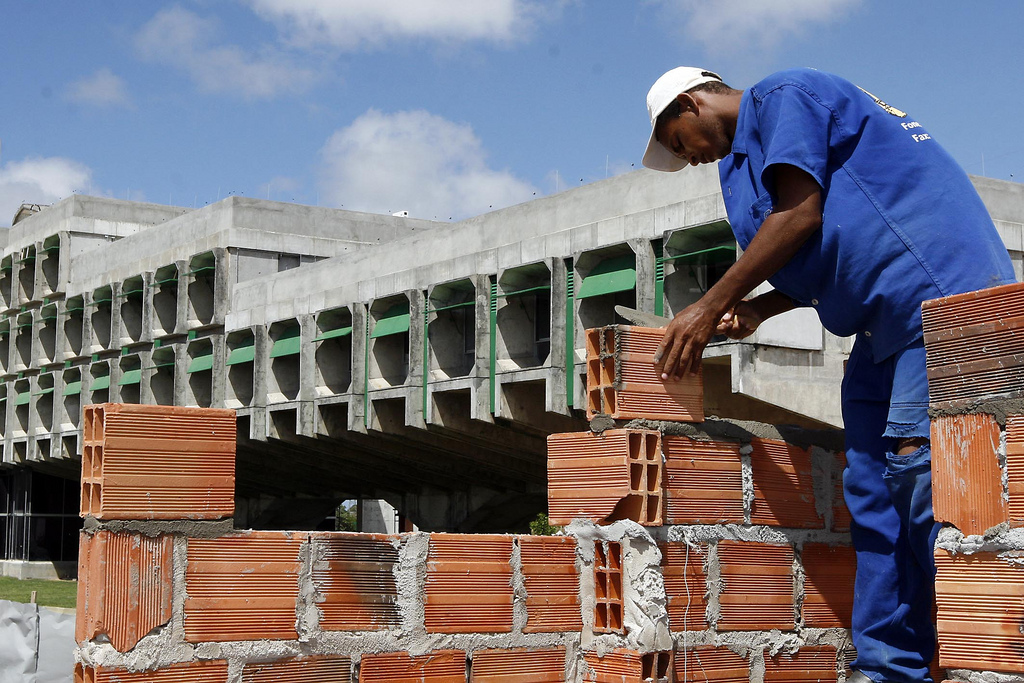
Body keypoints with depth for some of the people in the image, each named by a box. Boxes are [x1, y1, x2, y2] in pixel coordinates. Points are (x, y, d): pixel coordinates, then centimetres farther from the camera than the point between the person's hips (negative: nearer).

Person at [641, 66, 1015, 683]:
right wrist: (757, 309, 14)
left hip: (936, 286, -11)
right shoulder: (754, 145, 25)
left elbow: (801, 215, -15)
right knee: (874, 490, 5)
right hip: (885, 320, 11)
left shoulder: (783, 95, -4)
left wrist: (710, 306, -12)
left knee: (920, 463, -16)